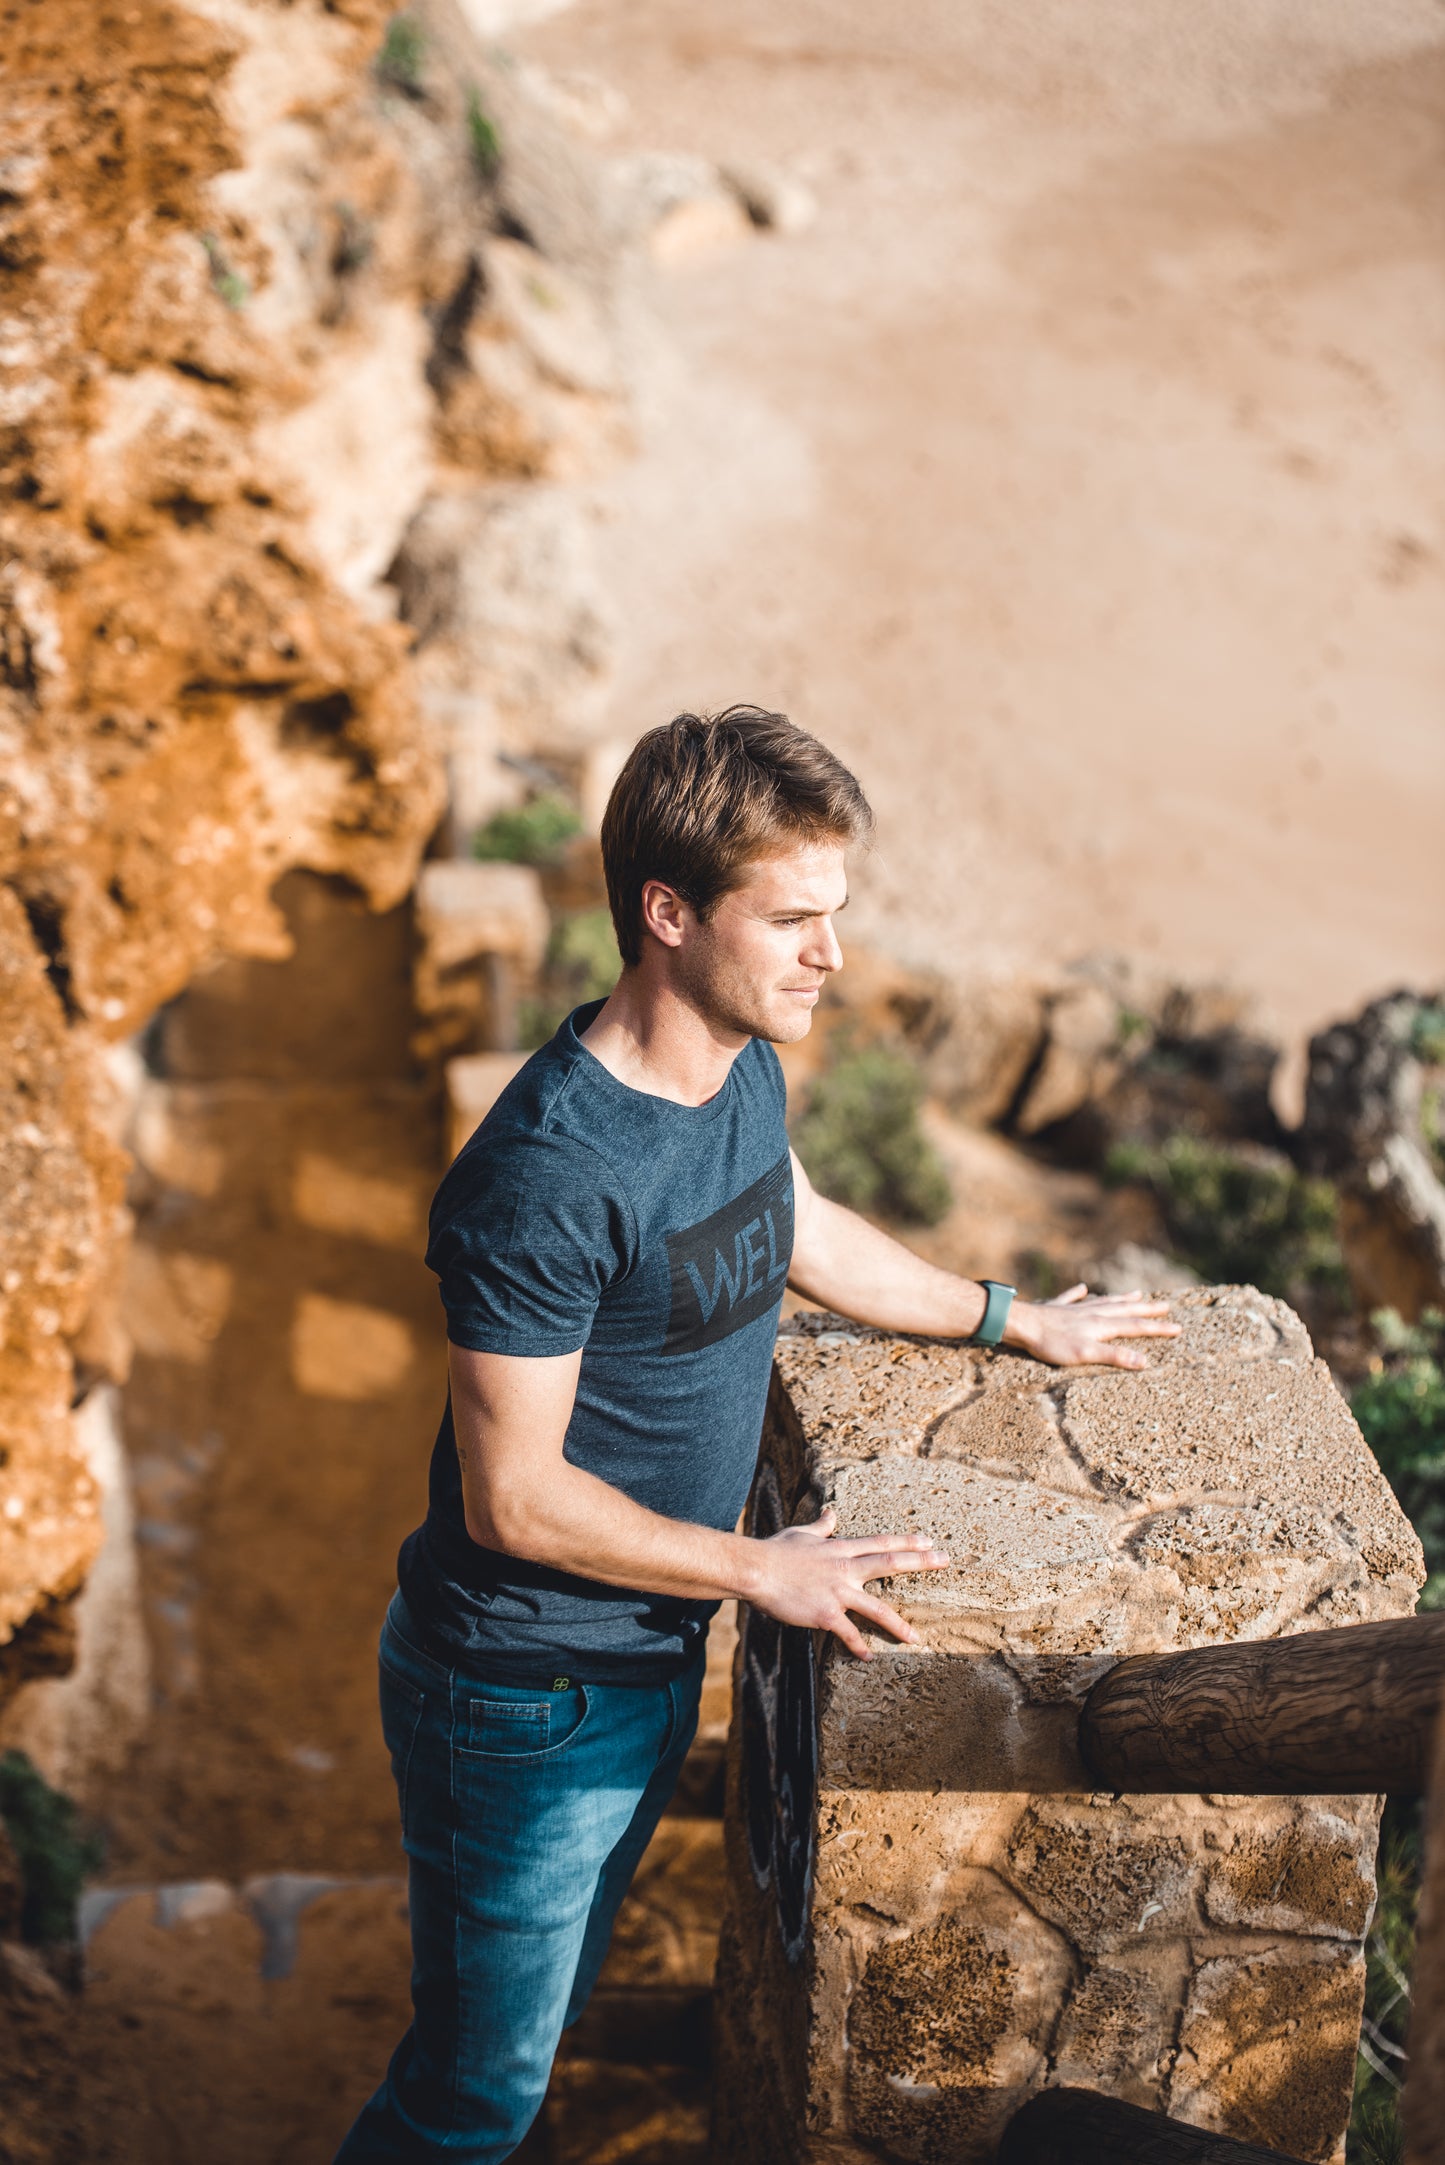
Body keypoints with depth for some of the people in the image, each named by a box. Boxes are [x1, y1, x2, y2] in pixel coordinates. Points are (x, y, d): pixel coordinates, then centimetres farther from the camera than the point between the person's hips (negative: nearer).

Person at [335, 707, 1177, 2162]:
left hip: (652, 1662, 8)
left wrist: (1012, 1319, 25)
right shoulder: (552, 1172, -30)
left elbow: (800, 1231, 20)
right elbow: (515, 1501, -26)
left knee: (554, 2003, 26)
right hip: (526, 1701, -8)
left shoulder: (745, 1071, -2)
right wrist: (760, 1570, -18)